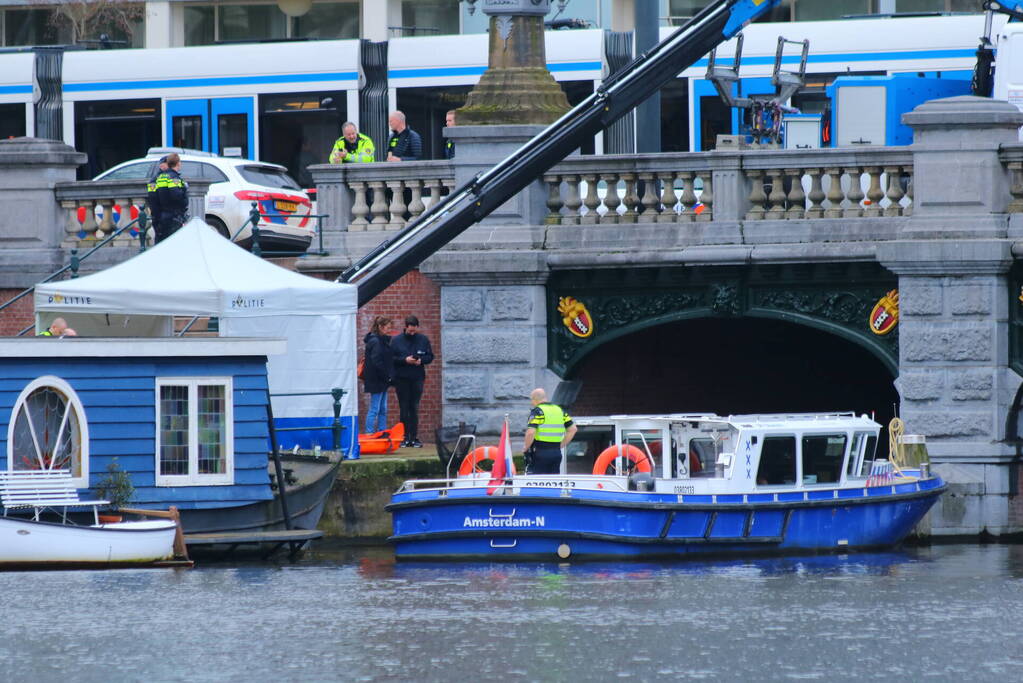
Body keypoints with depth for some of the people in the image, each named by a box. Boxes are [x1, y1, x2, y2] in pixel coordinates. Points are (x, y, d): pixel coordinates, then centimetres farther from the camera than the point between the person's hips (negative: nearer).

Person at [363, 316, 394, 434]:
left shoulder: (383, 340, 14)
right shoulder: (375, 341, -15)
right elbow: (376, 362, -20)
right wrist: (387, 376, -16)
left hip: (382, 380, 9)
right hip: (376, 380, -9)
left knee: (383, 410, 11)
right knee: (374, 409, -7)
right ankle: (369, 433, -5)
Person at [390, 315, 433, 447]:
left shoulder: (423, 339, 4)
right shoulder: (396, 340, 0)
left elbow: (430, 357, 8)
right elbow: (391, 358, -2)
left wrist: (421, 360, -12)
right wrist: (404, 360, -16)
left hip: (417, 378, 1)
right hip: (401, 379, -1)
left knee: (414, 408, 3)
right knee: (404, 409, 2)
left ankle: (414, 437, 6)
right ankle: (405, 437, 5)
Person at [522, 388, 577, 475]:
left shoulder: (537, 411, -8)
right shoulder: (559, 410, 13)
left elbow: (530, 432, -20)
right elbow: (573, 429, 16)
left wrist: (525, 448, -5)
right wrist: (561, 445, 16)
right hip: (556, 453, 6)